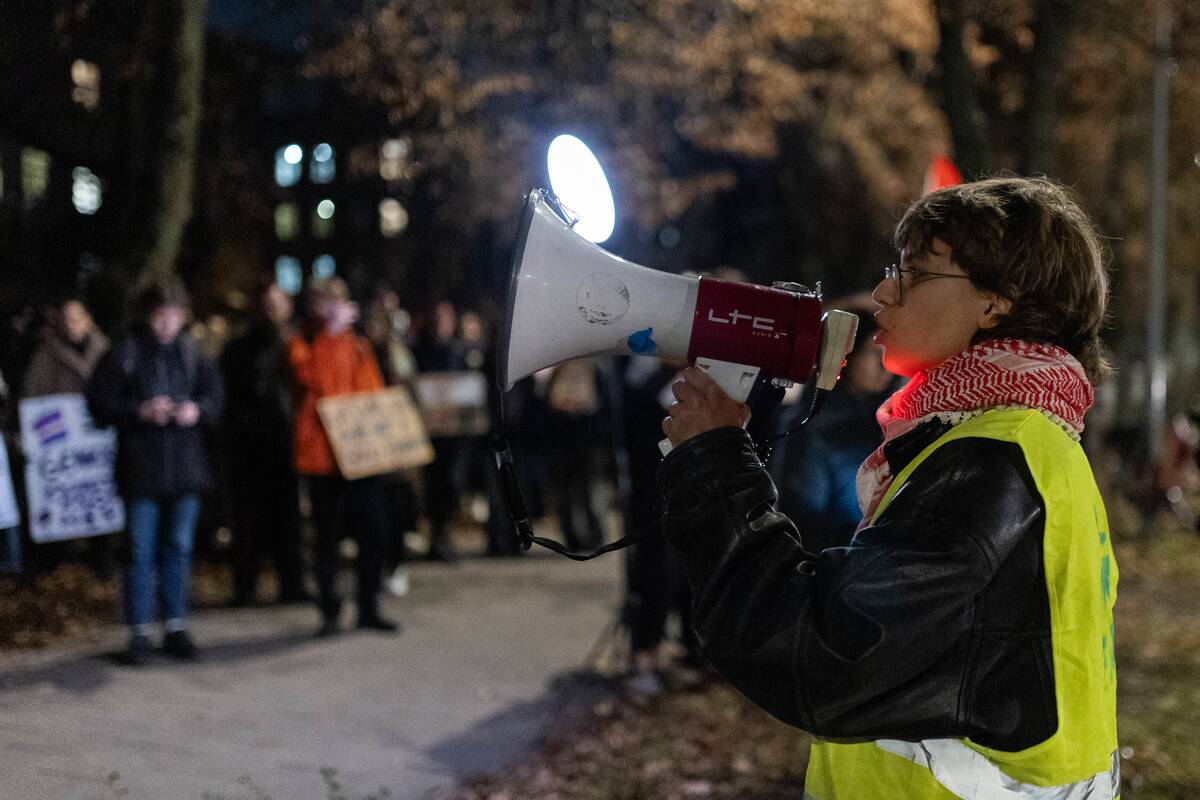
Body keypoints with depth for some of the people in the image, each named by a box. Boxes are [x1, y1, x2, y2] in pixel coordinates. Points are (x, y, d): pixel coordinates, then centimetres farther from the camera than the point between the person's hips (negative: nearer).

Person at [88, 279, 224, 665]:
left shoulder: (193, 354, 5)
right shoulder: (124, 354, -4)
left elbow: (216, 397, 10)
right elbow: (98, 401, -4)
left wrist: (198, 410, -11)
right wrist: (140, 412, -17)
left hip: (186, 469, 3)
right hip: (140, 469, -3)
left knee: (179, 548, 10)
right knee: (142, 551, 1)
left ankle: (175, 627, 20)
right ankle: (140, 632, 8)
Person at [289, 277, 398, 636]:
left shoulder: (358, 344, 16)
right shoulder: (302, 344, 2)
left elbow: (375, 392, 17)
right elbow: (312, 377, -17)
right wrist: (331, 333, -17)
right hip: (323, 454, -4)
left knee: (372, 533, 4)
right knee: (328, 537, 0)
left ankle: (369, 609, 13)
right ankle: (329, 612, 8)